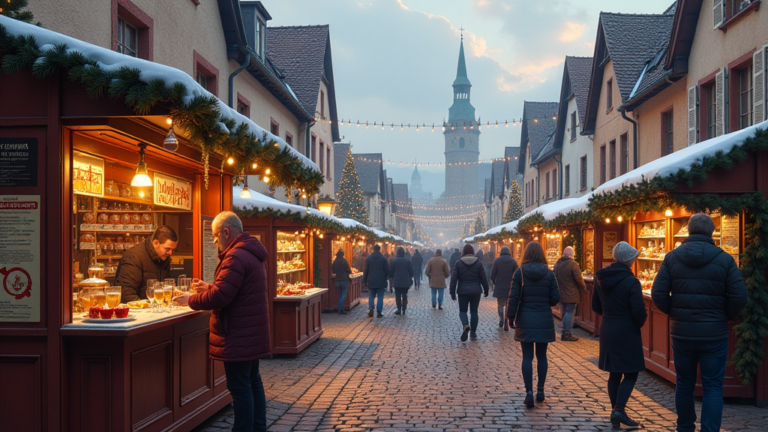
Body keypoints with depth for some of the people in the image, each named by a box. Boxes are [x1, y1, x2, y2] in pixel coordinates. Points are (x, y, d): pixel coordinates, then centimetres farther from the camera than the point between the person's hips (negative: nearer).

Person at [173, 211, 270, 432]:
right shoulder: (251, 253, 13)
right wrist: (210, 287, 14)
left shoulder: (236, 256, -20)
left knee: (240, 387, -3)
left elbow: (219, 297, -23)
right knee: (253, 381, 17)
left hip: (238, 335, -10)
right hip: (252, 332, 10)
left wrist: (191, 300, -9)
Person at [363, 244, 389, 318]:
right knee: (380, 297, 4)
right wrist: (386, 278, 16)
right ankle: (379, 312, 2)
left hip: (371, 281, 1)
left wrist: (364, 280, 7)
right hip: (381, 281, -1)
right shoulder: (383, 258, -3)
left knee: (371, 296, 10)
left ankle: (371, 309, -9)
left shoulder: (368, 258, -1)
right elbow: (387, 270, -1)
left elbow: (366, 270, 1)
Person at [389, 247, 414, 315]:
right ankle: (404, 310, 7)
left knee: (398, 296, 6)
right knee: (404, 296, 8)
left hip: (397, 281, -1)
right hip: (406, 282, 1)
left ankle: (399, 309, 4)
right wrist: (410, 278, 15)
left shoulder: (394, 260, -5)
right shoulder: (408, 260, -4)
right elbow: (411, 271, -1)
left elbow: (391, 271, -1)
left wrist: (391, 277, 17)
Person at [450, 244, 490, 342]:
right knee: (474, 311, 10)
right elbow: (483, 278, 0)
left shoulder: (459, 263, -4)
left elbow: (453, 278, -4)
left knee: (462, 310, 8)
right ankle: (473, 332, 12)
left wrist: (452, 292, 1)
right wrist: (486, 290, 11)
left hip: (463, 291, -1)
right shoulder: (478, 262, -2)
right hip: (476, 291, 1)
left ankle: (465, 325, -20)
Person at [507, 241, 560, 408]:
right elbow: (555, 299, -2)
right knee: (541, 356, 13)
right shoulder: (549, 274, -3)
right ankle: (540, 390, 20)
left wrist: (510, 316, 1)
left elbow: (513, 297, -7)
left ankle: (529, 391, -6)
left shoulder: (520, 273, -6)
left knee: (527, 357, 2)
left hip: (525, 321, -1)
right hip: (544, 321, 1)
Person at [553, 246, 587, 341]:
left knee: (564, 312, 15)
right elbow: (579, 279, -15)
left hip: (561, 293, 7)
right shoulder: (573, 264, -16)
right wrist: (584, 288, 1)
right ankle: (567, 334, -2)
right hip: (571, 294, -7)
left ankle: (564, 333, 21)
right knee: (569, 312, -3)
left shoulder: (557, 264, 7)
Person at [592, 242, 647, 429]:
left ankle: (615, 412, 18)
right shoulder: (631, 281, -16)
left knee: (614, 373, 14)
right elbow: (639, 311, -18)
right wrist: (639, 324, 2)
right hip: (626, 332, -6)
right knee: (631, 374, 3)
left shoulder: (601, 278, 4)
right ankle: (619, 410, -8)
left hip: (607, 331, 6)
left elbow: (595, 306, 10)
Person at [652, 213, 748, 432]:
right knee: (713, 387, 5)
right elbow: (739, 297, -10)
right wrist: (724, 316, 6)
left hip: (681, 332, 2)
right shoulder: (724, 259, -6)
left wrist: (675, 314, 8)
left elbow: (658, 294, -7)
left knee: (684, 383, 15)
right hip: (714, 334, -2)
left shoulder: (672, 257, -2)